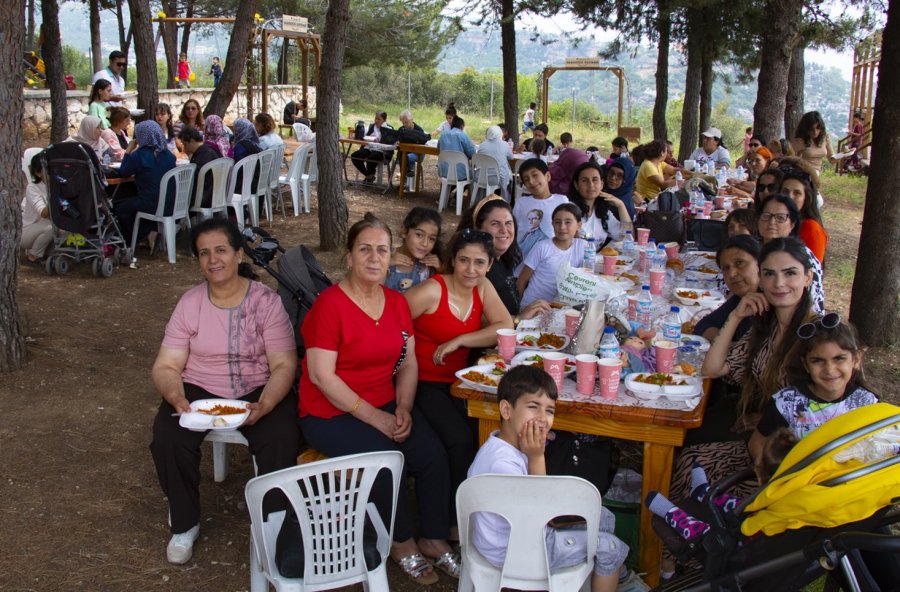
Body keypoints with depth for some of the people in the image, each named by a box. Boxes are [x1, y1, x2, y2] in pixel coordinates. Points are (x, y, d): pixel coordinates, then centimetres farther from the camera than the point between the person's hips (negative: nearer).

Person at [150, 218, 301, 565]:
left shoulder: (266, 300, -7)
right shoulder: (190, 303, 0)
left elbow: (284, 365, -10)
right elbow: (165, 367, -2)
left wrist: (264, 405, -29)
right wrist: (176, 397, -24)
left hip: (258, 390, -2)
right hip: (199, 389, 2)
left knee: (281, 440, -31)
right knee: (168, 438, -27)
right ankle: (185, 524, -1)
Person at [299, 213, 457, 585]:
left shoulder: (397, 302, 6)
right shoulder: (330, 304, -15)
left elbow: (408, 364, 9)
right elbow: (321, 376, -19)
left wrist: (403, 408, -9)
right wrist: (375, 418, -20)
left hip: (385, 406, 6)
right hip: (331, 413, -6)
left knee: (433, 453, -15)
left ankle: (433, 538, 5)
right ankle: (401, 543, 1)